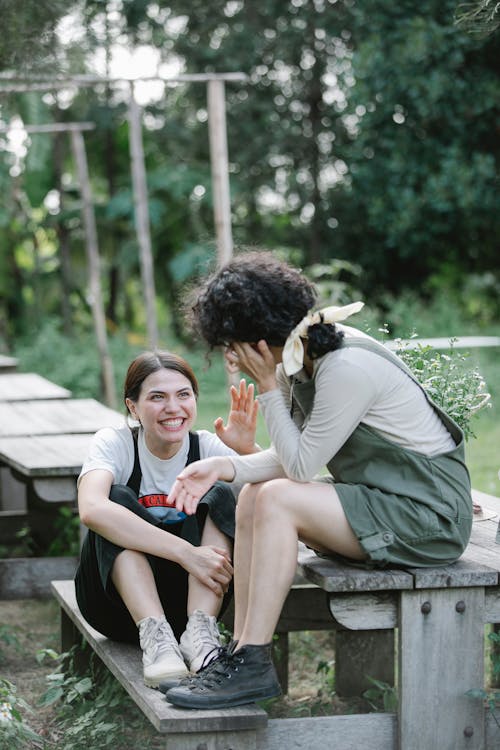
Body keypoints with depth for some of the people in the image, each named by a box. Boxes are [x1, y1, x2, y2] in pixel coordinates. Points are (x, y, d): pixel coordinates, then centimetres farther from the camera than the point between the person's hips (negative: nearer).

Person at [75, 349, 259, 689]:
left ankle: (200, 632, -32)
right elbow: (92, 509, -34)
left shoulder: (208, 447, -5)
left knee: (220, 496, -19)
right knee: (118, 497, -26)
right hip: (120, 603, -2)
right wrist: (186, 553, -40)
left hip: (193, 595, 2)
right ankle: (155, 636, -39)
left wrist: (248, 449, -39)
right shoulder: (115, 443, -11)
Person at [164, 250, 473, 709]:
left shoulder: (347, 368, -24)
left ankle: (253, 666, -16)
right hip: (381, 501, 10)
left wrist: (268, 385, -14)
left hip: (429, 515, -10)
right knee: (254, 495, 2)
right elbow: (295, 460, 8)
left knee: (277, 500, -21)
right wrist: (225, 467, -7)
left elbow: (301, 465, -18)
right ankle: (241, 651, -1)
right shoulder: (300, 358, 4)